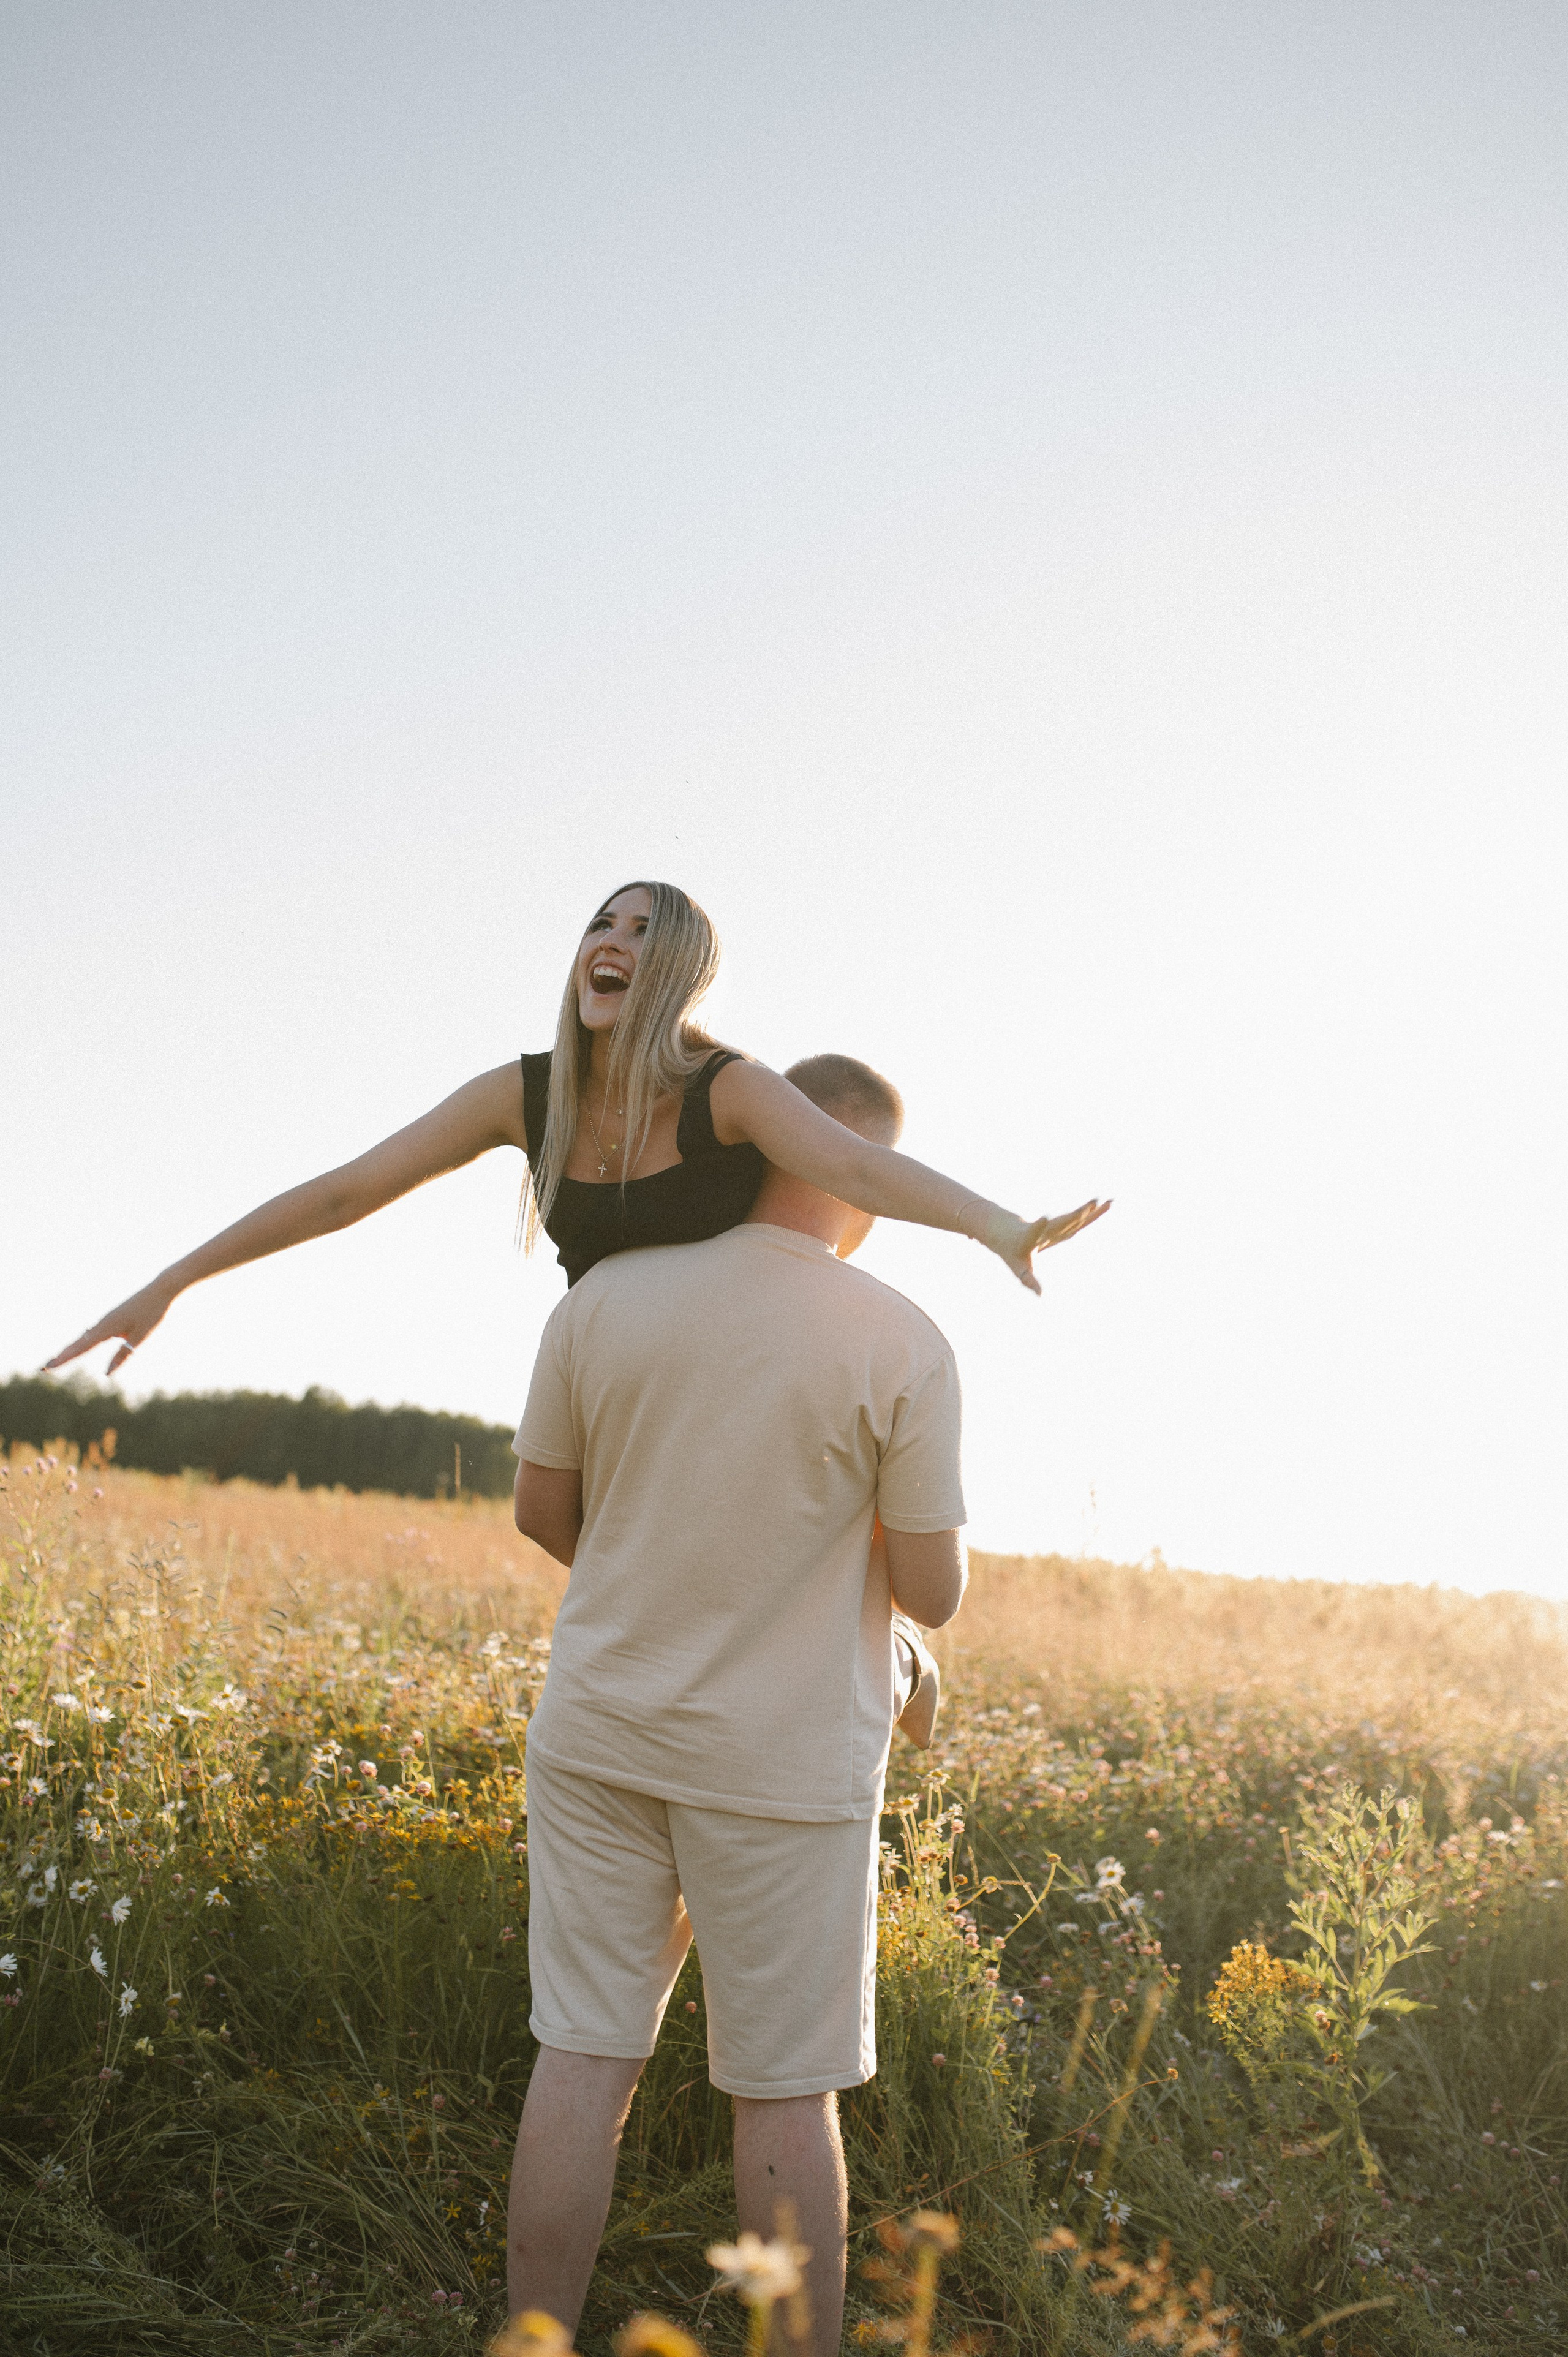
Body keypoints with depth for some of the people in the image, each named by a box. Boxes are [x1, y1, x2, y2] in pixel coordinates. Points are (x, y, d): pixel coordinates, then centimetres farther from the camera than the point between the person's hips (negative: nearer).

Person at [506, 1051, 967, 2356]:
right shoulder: (903, 1345, -13)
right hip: (785, 1762, -3)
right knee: (786, 2090, 9)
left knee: (582, 2062, 11)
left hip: (600, 1736, 3)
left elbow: (542, 1510, 6)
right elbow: (932, 1592, -9)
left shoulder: (603, 1300, -5)